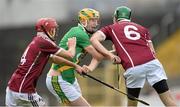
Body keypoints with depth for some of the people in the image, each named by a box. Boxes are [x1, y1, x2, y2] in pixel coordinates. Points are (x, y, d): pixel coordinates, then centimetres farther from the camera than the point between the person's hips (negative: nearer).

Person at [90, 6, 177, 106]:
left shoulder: (111, 28, 21)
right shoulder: (142, 28, 27)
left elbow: (94, 39, 5)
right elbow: (152, 52, 17)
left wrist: (110, 55, 0)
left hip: (133, 68, -2)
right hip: (152, 63, 2)